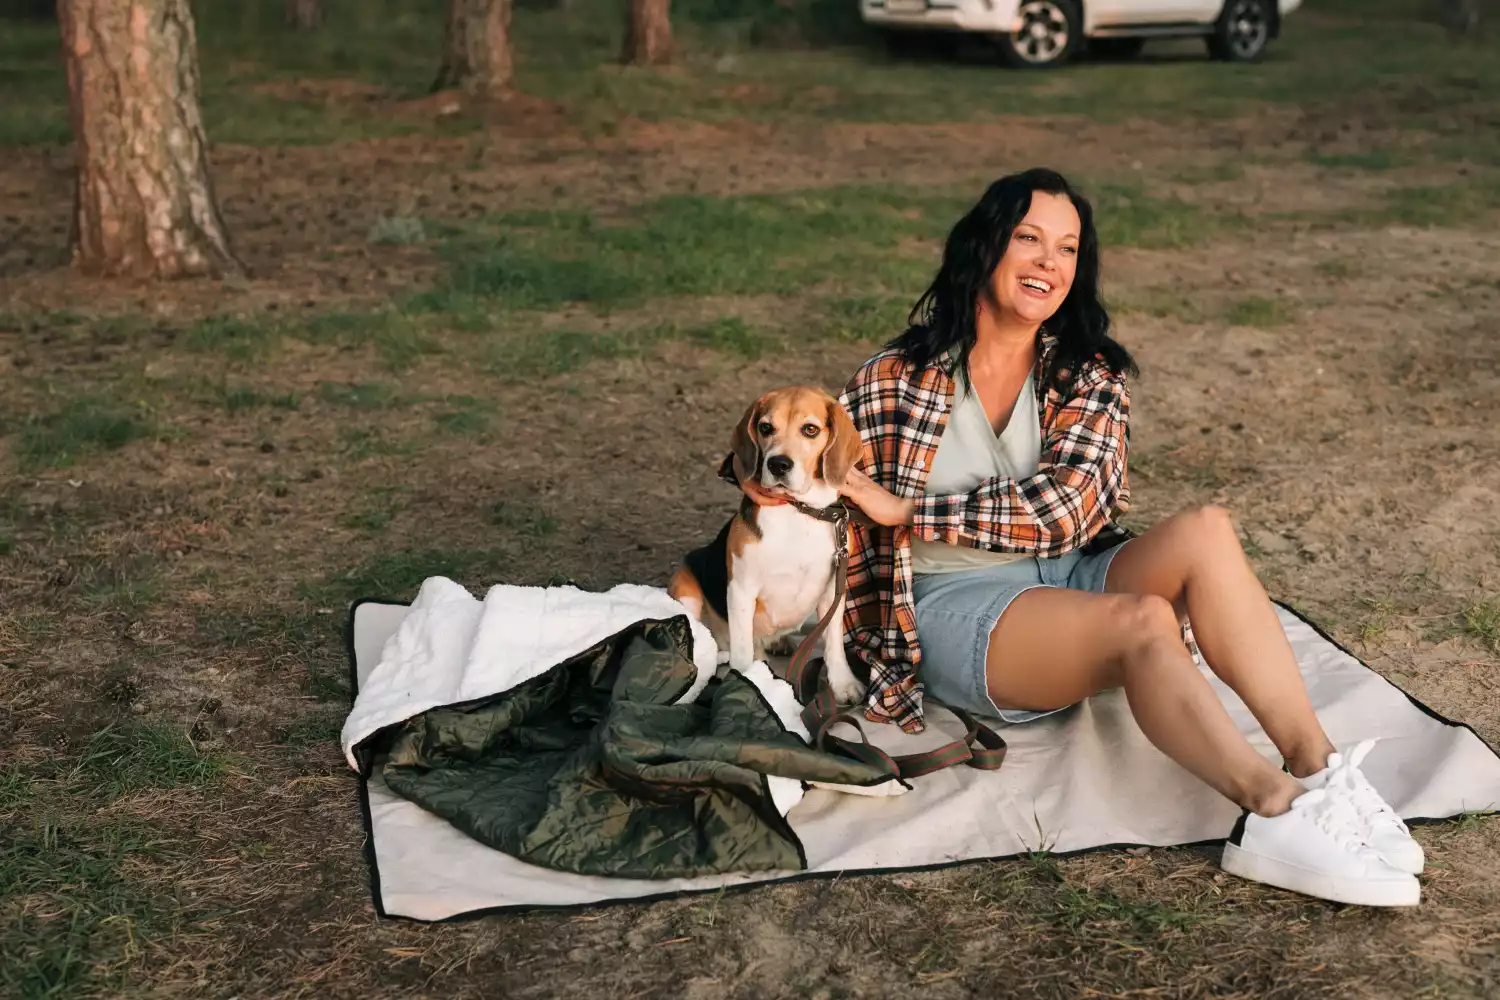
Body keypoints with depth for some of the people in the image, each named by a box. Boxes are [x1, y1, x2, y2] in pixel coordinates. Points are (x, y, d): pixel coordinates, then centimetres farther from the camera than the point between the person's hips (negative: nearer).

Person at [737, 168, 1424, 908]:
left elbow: (1062, 510, -12)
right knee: (1146, 621, -32)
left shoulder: (1091, 376, 6)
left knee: (1203, 532, -27)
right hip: (957, 607, -3)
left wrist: (906, 509, -14)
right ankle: (1278, 811, -40)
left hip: (1073, 581, 4)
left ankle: (1316, 768, -34)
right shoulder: (893, 383, 2)